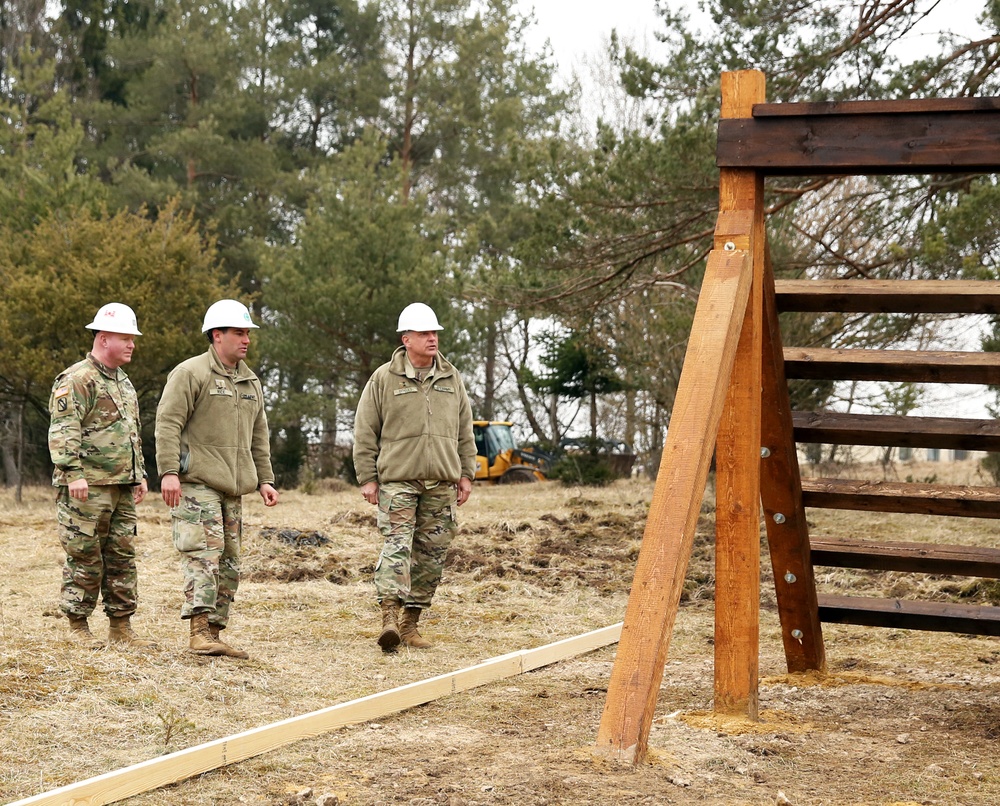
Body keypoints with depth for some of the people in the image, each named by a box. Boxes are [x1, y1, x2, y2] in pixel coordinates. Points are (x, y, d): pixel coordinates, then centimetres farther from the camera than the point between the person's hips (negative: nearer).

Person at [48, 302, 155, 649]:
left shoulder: (124, 383, 20)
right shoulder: (77, 379, -9)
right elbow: (63, 431, -17)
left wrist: (139, 475, 23)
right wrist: (73, 473, -24)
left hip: (122, 488, 9)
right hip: (87, 487, -8)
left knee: (122, 556, 8)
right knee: (84, 557, -3)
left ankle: (121, 626, 13)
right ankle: (78, 626, 5)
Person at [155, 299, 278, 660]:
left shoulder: (251, 382, 19)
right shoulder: (191, 373, -6)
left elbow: (258, 436, 24)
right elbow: (167, 423, -12)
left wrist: (264, 479, 17)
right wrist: (168, 471, -20)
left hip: (232, 488, 8)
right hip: (196, 484, -8)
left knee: (228, 562, 8)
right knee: (203, 555, -16)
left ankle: (214, 633, 13)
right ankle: (200, 632, -18)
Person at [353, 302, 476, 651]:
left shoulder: (452, 378, 13)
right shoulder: (384, 379, 1)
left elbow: (465, 431, 19)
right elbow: (365, 432, 3)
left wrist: (466, 473, 14)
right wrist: (367, 478, -2)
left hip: (441, 482, 4)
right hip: (397, 479, -4)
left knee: (432, 552, 4)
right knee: (397, 544, -16)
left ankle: (411, 622, 12)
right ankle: (389, 616, -24)